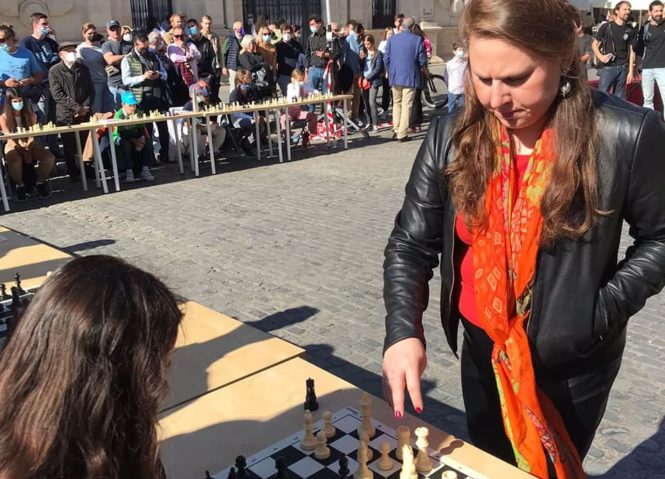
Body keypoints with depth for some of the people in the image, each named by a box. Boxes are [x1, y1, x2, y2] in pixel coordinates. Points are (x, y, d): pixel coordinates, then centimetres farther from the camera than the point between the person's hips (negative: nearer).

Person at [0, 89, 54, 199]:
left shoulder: (31, 115, 3)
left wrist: (28, 147, -23)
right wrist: (22, 149, -24)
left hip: (30, 144, 3)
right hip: (13, 146, -3)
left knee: (50, 158, -24)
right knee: (15, 162, -38)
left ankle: (40, 182, 0)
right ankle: (19, 185, -8)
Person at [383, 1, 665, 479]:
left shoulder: (625, 135, -19)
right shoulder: (452, 136, -10)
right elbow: (411, 244, -9)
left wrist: (599, 314, -17)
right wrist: (404, 331, -24)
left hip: (574, 365, -3)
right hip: (482, 351, 4)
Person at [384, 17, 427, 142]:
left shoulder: (392, 39, 1)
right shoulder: (417, 40, -9)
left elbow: (386, 58, 3)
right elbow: (422, 60, -6)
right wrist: (423, 67, 16)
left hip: (395, 77, 3)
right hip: (410, 77, -3)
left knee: (396, 103, 17)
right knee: (406, 105, 2)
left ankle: (396, 131, 16)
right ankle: (402, 134, 2)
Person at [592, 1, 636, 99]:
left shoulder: (630, 30, 8)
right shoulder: (606, 27, 0)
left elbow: (631, 51, 9)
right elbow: (594, 44, 4)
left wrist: (631, 71, 3)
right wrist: (601, 57, -14)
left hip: (623, 68, 3)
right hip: (607, 67, -3)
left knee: (619, 97, 8)